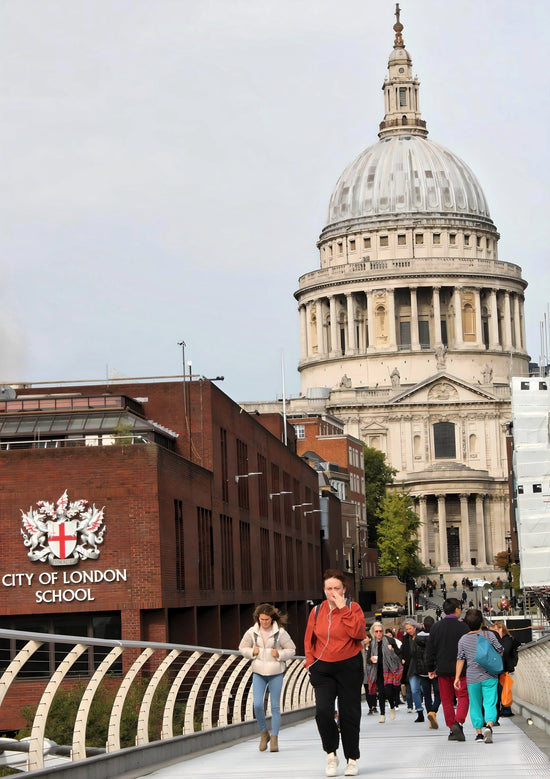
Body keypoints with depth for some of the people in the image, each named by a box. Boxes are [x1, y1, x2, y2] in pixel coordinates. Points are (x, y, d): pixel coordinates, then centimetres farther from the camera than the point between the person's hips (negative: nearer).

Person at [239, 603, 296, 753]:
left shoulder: (280, 632, -6)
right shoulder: (252, 632, -1)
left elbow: (292, 650, 3)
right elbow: (242, 648, 12)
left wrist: (279, 654, -15)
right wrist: (252, 652, -8)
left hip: (275, 673, -1)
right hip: (258, 673, 1)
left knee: (275, 706, 1)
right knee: (257, 705, -10)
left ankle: (274, 738, 10)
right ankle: (264, 733, 11)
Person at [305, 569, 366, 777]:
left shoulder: (353, 608, -3)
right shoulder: (317, 611, 5)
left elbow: (358, 633, -20)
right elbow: (309, 640, 16)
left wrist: (343, 609, -19)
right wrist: (311, 662, 5)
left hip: (349, 667, -2)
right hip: (323, 669, 2)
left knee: (349, 714, 3)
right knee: (323, 711, -15)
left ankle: (352, 760, 16)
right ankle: (331, 754, 4)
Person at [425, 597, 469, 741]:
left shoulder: (436, 627, 6)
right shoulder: (462, 626, -6)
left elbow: (429, 650, 8)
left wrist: (431, 668, 15)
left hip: (442, 670, 4)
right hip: (460, 668, -4)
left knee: (447, 700, 10)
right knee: (463, 697, 0)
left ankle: (451, 730, 11)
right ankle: (458, 722, -21)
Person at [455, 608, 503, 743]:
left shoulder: (463, 639, 2)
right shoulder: (489, 635, -3)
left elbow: (460, 659, 1)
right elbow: (500, 651, 3)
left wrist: (457, 677, 4)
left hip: (472, 678, 2)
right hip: (489, 676, -2)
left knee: (475, 705, 13)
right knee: (490, 704, -4)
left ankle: (479, 732, 16)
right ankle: (489, 725, -28)